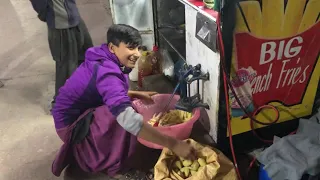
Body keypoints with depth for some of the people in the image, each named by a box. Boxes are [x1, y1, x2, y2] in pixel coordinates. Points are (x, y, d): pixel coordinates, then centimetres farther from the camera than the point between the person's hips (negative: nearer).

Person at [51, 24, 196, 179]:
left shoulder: (105, 60, 0)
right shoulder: (106, 72, -31)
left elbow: (112, 92, 18)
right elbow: (128, 119, -45)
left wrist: (137, 95, 1)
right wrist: (173, 144, -44)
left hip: (79, 114, 10)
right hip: (72, 124, -10)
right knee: (123, 116, -29)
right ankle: (114, 168, -5)